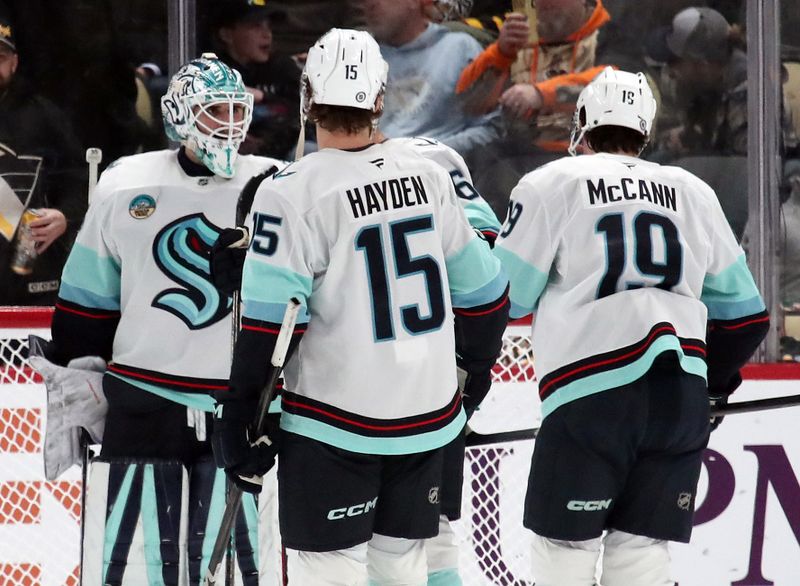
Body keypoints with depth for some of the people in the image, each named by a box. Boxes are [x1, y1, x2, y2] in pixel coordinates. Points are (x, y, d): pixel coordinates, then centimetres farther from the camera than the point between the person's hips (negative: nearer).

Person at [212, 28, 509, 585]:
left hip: (334, 426, -5)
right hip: (429, 417, 5)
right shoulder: (429, 175, 2)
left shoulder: (294, 192, -14)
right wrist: (474, 367, 27)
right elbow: (482, 290, 10)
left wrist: (238, 420, -8)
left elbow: (270, 324, -16)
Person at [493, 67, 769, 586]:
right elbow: (743, 314, 22)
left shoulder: (552, 183, 6)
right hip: (681, 393, 4)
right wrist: (713, 384, 35)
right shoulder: (692, 192, 19)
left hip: (591, 394, -4)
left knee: (565, 544, 2)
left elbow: (504, 295, 4)